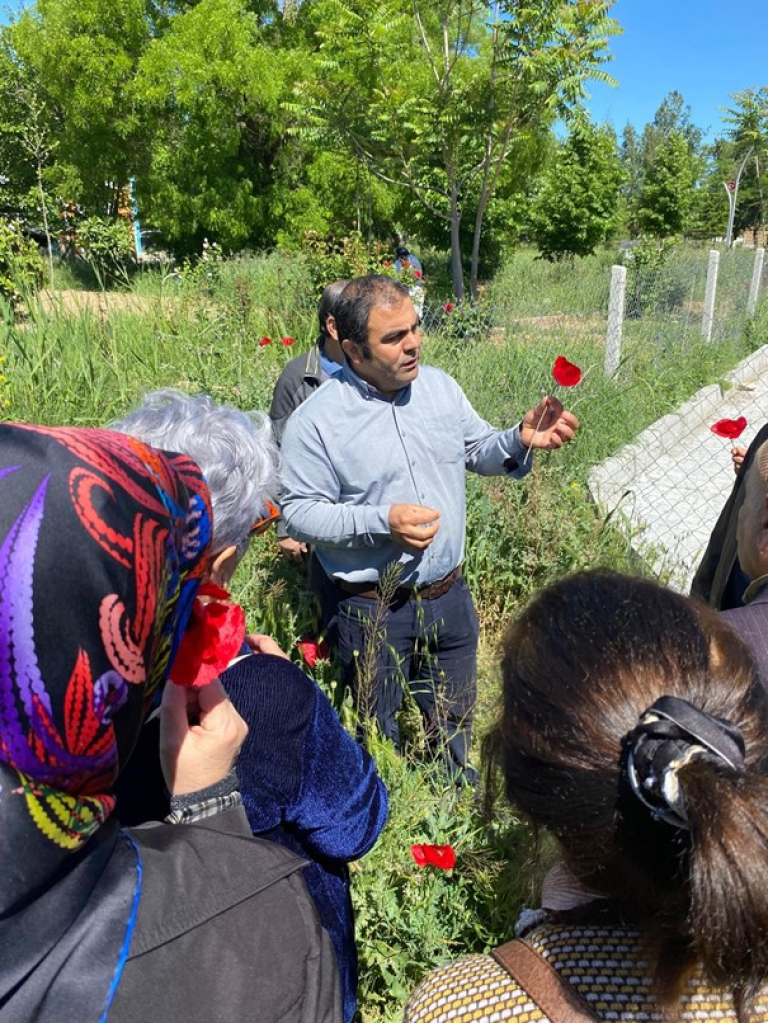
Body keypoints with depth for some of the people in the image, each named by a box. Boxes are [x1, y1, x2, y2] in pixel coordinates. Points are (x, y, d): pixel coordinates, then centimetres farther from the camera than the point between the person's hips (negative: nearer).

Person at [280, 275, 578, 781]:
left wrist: (521, 439, -12)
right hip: (373, 610, -4)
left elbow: (478, 450, 9)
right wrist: (381, 521, -25)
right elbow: (299, 512, -14)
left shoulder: (440, 386, 0)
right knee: (378, 737, 18)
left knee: (455, 724, 26)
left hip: (449, 596, 5)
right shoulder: (316, 420, -16)